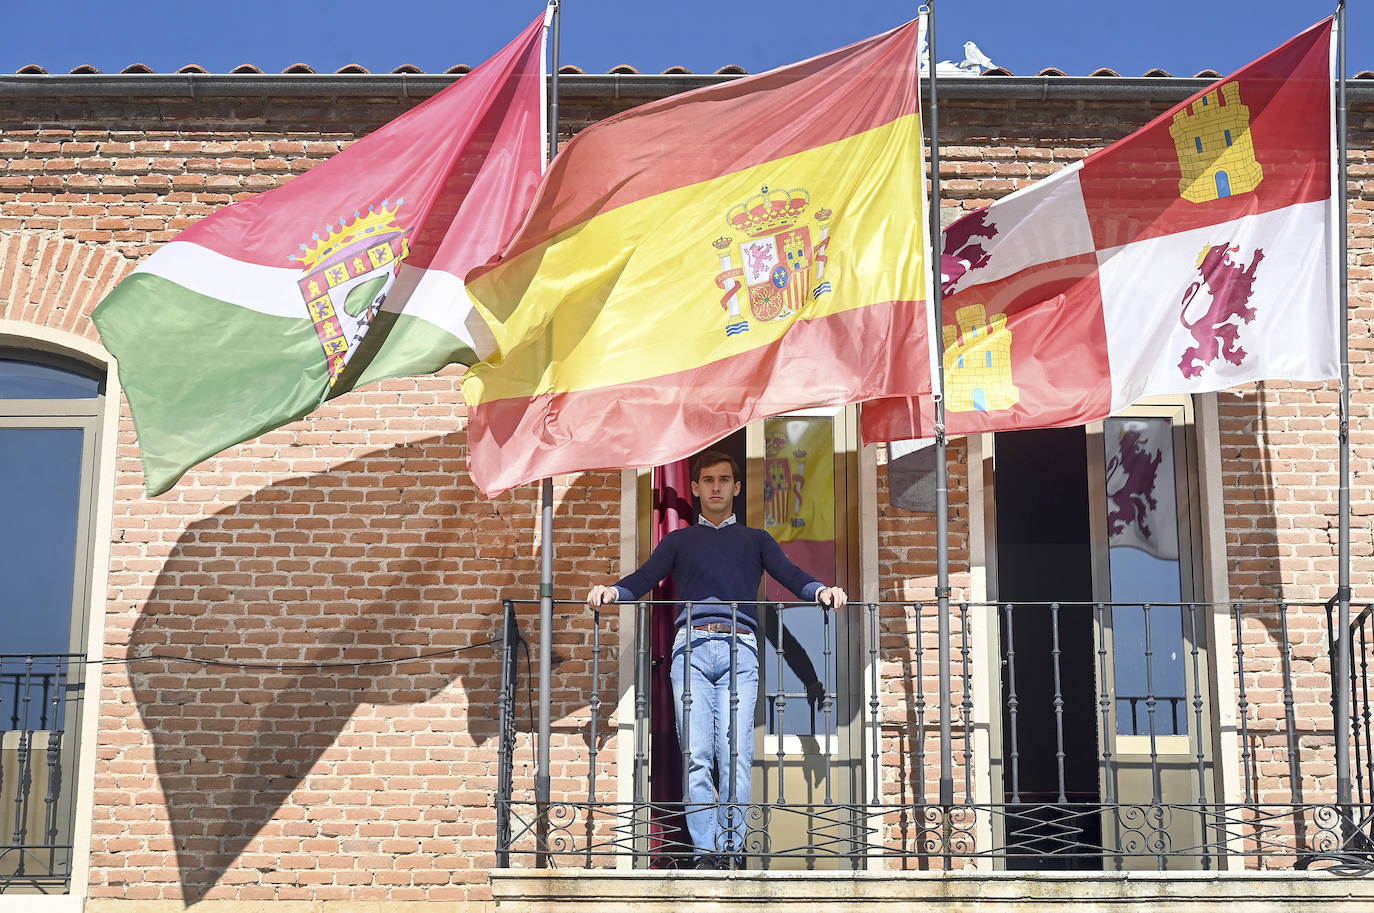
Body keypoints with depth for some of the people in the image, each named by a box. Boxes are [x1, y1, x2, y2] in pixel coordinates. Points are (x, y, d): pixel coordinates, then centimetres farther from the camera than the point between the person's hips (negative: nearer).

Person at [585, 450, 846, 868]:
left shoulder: (755, 540, 26)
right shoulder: (679, 541, 26)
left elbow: (790, 574, 10)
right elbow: (644, 578, 12)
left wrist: (821, 590, -11)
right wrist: (612, 591, -10)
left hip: (739, 647, 0)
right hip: (691, 646, 0)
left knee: (736, 751, -12)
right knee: (697, 754, -9)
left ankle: (731, 847, -12)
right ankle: (707, 852, -10)